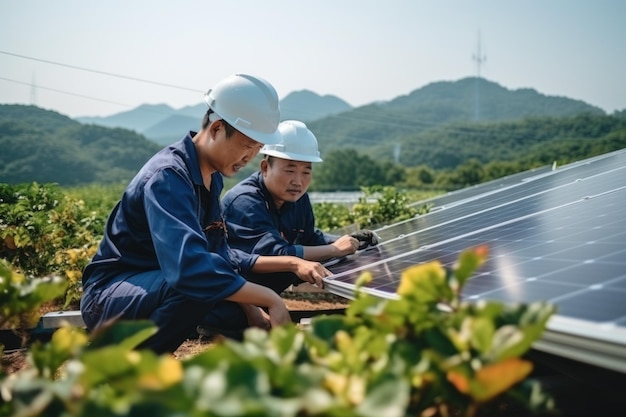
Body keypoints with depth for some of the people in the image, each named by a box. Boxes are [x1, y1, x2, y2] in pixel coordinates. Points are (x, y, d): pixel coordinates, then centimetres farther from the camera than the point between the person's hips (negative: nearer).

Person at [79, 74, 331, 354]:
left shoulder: (211, 177, 4)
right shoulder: (168, 176, -25)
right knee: (199, 287, -35)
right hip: (109, 298, -9)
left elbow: (220, 257, 8)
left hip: (162, 285, 9)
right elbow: (189, 268, -39)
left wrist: (290, 263, -3)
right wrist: (270, 299, -32)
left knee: (255, 314, -1)